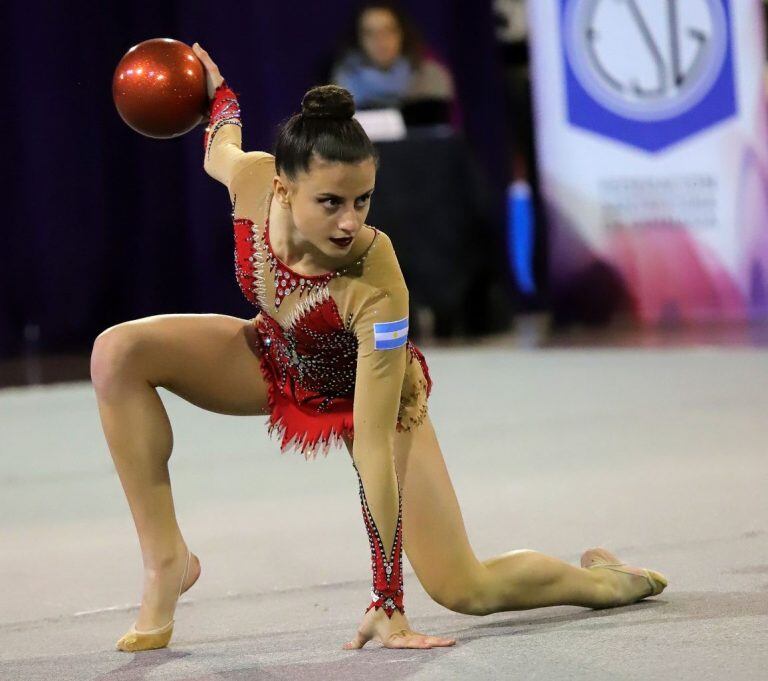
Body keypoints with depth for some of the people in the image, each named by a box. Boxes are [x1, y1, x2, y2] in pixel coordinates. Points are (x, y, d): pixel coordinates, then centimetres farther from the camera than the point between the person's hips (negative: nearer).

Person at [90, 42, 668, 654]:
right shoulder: (251, 179, -31)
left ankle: (604, 579, 26)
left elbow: (374, 449, -39)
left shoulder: (377, 287, -42)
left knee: (466, 591, -7)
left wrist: (387, 602, -36)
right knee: (118, 353, -22)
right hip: (275, 362, 5)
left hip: (367, 392, -4)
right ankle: (167, 561, -14)